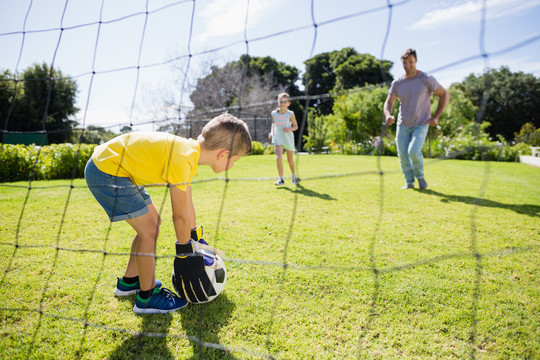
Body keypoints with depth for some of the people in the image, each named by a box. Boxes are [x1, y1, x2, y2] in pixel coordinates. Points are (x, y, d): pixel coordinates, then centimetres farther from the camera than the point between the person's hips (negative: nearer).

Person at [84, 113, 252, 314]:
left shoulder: (191, 151, 1)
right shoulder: (183, 158, -29)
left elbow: (187, 204, 10)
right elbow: (180, 216, -23)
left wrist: (195, 238, 18)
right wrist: (185, 253, -10)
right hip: (105, 171, -10)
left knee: (153, 222, 15)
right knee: (149, 229, -10)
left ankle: (129, 282, 30)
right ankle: (147, 297, 7)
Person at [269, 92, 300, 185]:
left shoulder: (290, 114, -7)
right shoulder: (274, 113, 0)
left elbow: (296, 126, 1)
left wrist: (290, 129, -20)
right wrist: (271, 132, 0)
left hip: (288, 138, -1)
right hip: (278, 138, 1)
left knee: (290, 159, 14)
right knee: (279, 157, -21)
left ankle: (293, 176, 39)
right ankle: (281, 179, -16)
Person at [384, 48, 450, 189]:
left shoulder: (426, 79, -11)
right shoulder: (397, 83, -1)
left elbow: (445, 94, -3)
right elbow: (388, 102, -4)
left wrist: (436, 117, -10)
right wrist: (388, 116, -28)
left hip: (421, 124, -4)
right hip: (403, 125, 4)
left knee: (413, 151, -21)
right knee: (403, 155, 2)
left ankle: (420, 176, 7)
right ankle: (409, 182, 22)